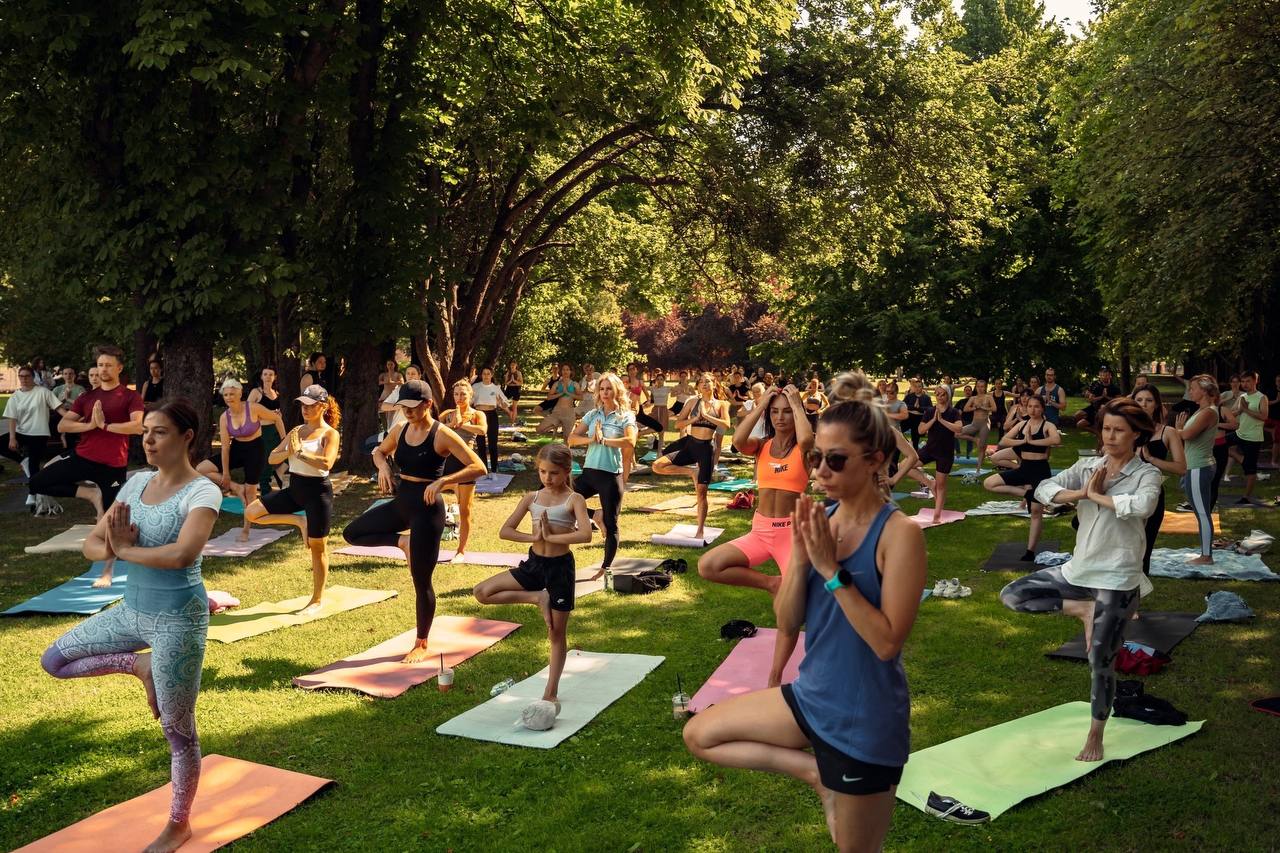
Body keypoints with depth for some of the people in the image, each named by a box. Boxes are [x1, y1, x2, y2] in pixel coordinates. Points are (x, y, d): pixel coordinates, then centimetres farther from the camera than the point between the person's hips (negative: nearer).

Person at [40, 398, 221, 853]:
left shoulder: (202, 492, -18)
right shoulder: (137, 483, 4)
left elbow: (183, 554, -33)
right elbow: (91, 543, 5)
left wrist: (125, 549, -18)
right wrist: (111, 548, -18)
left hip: (178, 619, -7)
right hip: (131, 610, 7)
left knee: (177, 731, 5)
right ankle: (142, 667, 19)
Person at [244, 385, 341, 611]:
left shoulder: (330, 434, -9)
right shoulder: (296, 430, 10)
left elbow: (327, 463, -26)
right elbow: (272, 458, 7)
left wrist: (300, 452, -22)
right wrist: (288, 451, -12)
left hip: (317, 490, -6)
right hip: (294, 488, 7)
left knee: (317, 546, 3)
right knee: (251, 512, -5)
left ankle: (317, 599, 17)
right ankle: (299, 522, 10)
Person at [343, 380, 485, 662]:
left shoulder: (442, 435, -16)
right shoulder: (400, 429, 3)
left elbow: (478, 467, -21)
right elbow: (379, 451, 22)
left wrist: (442, 481, -31)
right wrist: (383, 466, -1)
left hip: (427, 508, -7)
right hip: (401, 502, 7)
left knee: (421, 581, 2)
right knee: (352, 533, 9)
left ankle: (421, 645, 18)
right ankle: (402, 541, 16)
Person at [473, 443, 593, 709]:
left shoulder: (574, 500, -9)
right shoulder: (531, 497, 2)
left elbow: (586, 534, -26)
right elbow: (505, 531, -2)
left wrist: (551, 537, -20)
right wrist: (534, 537, -16)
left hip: (560, 567, -4)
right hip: (534, 564, 4)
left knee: (557, 632, 5)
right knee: (482, 592, -7)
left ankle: (551, 692, 18)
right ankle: (537, 598, 1)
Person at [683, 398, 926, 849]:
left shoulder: (899, 533, -20)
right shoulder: (818, 521, -1)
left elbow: (888, 642, -24)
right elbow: (786, 622, -1)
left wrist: (832, 569, -26)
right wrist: (801, 559, -17)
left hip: (865, 721, -6)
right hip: (812, 696, 7)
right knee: (699, 735, 10)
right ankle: (815, 772, 9)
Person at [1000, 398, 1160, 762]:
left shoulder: (1147, 474, -8)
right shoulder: (1088, 467, 5)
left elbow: (1142, 506, -31)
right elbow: (1043, 490, -4)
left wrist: (1097, 496, -18)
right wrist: (1080, 493, -18)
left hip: (1115, 580, -6)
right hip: (1078, 569, 6)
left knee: (1101, 662, 1)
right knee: (1012, 595, 0)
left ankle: (1095, 737, 19)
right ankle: (1082, 608, 4)